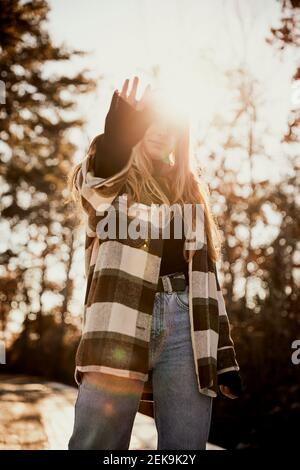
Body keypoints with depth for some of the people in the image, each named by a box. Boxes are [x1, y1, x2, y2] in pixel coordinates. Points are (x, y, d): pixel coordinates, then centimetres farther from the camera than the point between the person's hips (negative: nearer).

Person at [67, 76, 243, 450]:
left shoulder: (191, 190, 25)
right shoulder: (115, 179, 16)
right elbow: (91, 185, -12)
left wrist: (225, 355, 13)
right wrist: (114, 139, -35)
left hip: (186, 321, 4)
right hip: (122, 318, -3)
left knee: (186, 445, -1)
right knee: (97, 441, -9)